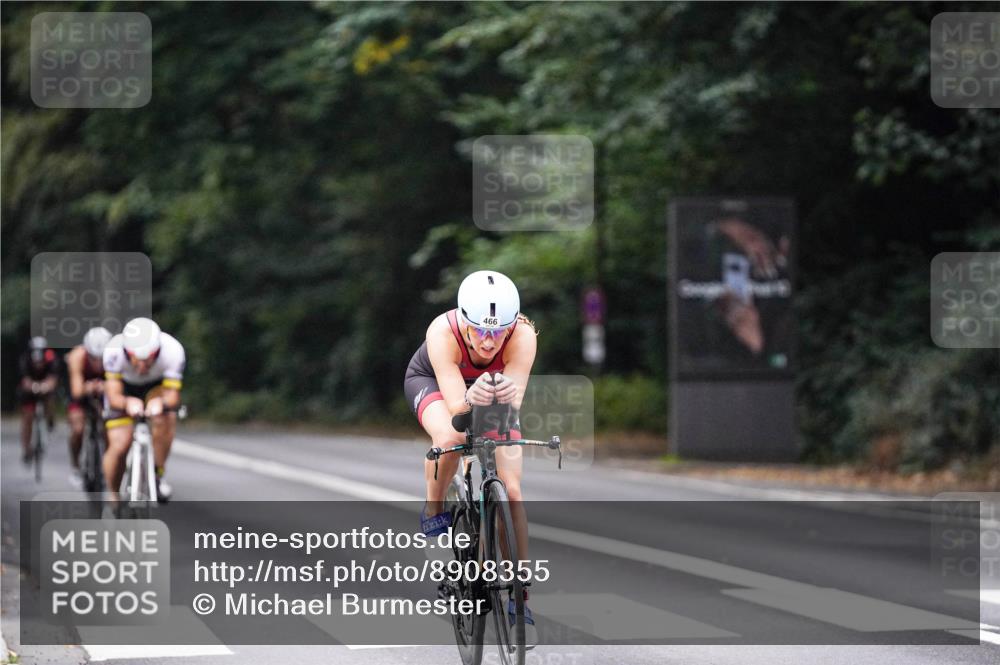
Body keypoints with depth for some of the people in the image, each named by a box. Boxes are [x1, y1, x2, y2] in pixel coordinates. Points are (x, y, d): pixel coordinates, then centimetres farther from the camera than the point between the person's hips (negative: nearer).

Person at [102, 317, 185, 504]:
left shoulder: (173, 351, -36)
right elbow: (114, 397, -38)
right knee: (120, 446, -13)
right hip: (124, 388, 0)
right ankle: (113, 499, 13)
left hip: (156, 387, 1)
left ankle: (158, 474, -12)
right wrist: (128, 403, -61)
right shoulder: (114, 351, -37)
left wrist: (161, 403, -60)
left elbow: (172, 396, -36)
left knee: (165, 417, -32)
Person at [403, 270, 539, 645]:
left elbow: (515, 405, -40)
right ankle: (434, 511, -7)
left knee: (511, 491, -10)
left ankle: (518, 599, -1)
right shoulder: (443, 333, -40)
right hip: (430, 380, -2)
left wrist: (508, 397, -63)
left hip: (495, 388, 2)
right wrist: (470, 400, -65)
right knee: (449, 437, -37)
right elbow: (455, 407, -42)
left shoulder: (522, 335, -36)